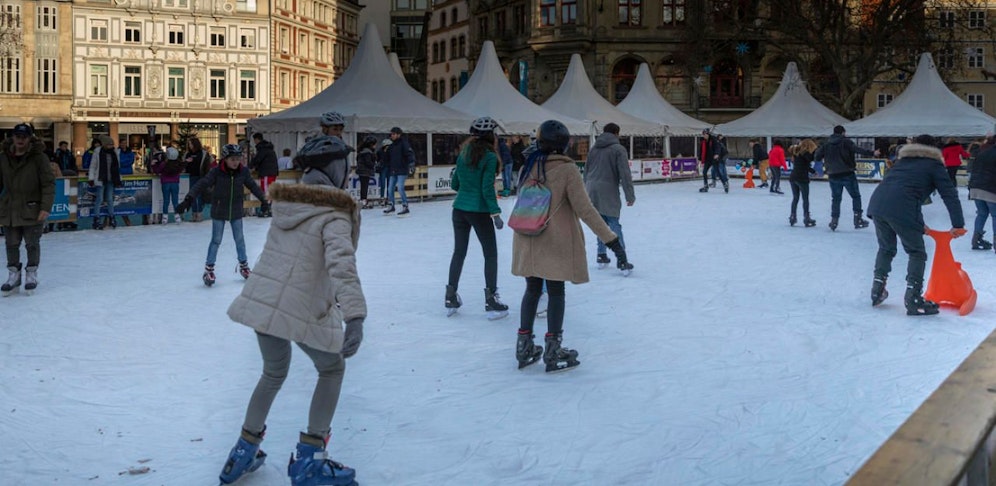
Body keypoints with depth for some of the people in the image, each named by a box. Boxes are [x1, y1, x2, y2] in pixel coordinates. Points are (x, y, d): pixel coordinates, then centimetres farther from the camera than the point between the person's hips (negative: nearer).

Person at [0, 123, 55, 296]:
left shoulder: (38, 157, -10)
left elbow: (48, 183, -11)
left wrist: (45, 207, -16)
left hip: (32, 210, -3)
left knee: (32, 244, 8)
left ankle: (32, 275, 24)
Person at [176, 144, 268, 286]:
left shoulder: (243, 171, -8)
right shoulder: (216, 172, -17)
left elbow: (253, 186, 6)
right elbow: (202, 184, -21)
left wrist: (263, 200, 13)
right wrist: (189, 199, -31)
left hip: (236, 211, 3)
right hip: (219, 211, -3)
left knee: (239, 239, 13)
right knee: (216, 240, 3)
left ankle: (243, 265, 30)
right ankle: (209, 268, 15)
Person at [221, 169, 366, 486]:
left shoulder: (286, 207, 11)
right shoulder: (333, 217, -9)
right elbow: (342, 262, -25)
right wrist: (355, 315, -36)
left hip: (259, 302, 6)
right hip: (302, 310, -6)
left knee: (274, 372, 30)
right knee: (332, 369, 19)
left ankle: (244, 452, 38)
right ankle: (309, 460, 16)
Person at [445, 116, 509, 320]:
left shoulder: (463, 154, 6)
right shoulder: (489, 156, -12)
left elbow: (454, 184, 11)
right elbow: (487, 188, -16)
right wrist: (495, 213, -12)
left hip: (459, 209, 6)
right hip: (479, 211, -6)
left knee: (459, 252, 15)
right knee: (490, 254, 5)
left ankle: (451, 298, 18)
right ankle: (491, 301, 4)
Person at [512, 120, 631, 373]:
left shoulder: (529, 167, 0)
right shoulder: (567, 170, -13)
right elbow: (584, 209, -17)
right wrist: (612, 240, -16)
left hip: (528, 242, 4)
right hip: (556, 243, -4)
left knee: (532, 290, 16)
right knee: (555, 292, 7)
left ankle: (524, 347, 21)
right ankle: (553, 351, 11)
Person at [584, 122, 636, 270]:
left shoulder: (594, 149, 15)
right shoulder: (618, 149, -4)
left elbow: (586, 172, 19)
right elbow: (625, 174, -9)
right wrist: (630, 195, -7)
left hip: (592, 190, 6)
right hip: (608, 192, -6)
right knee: (614, 224, -5)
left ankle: (601, 255, 16)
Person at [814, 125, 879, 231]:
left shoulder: (826, 145, 6)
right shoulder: (846, 142, -6)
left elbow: (816, 157, 6)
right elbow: (857, 149, -21)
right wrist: (872, 153, -27)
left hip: (833, 176, 4)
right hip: (847, 175, -4)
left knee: (835, 198, 14)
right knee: (856, 196, 8)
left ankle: (834, 220, 10)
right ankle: (858, 219, 3)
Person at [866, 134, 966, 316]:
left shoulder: (902, 161, 32)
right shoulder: (934, 165, 15)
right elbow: (949, 194, 7)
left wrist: (917, 224, 31)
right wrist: (958, 225, 6)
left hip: (876, 203, 6)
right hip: (901, 210, -6)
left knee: (886, 248, 25)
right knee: (917, 253, 8)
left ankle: (877, 290, 26)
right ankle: (913, 299, 2)